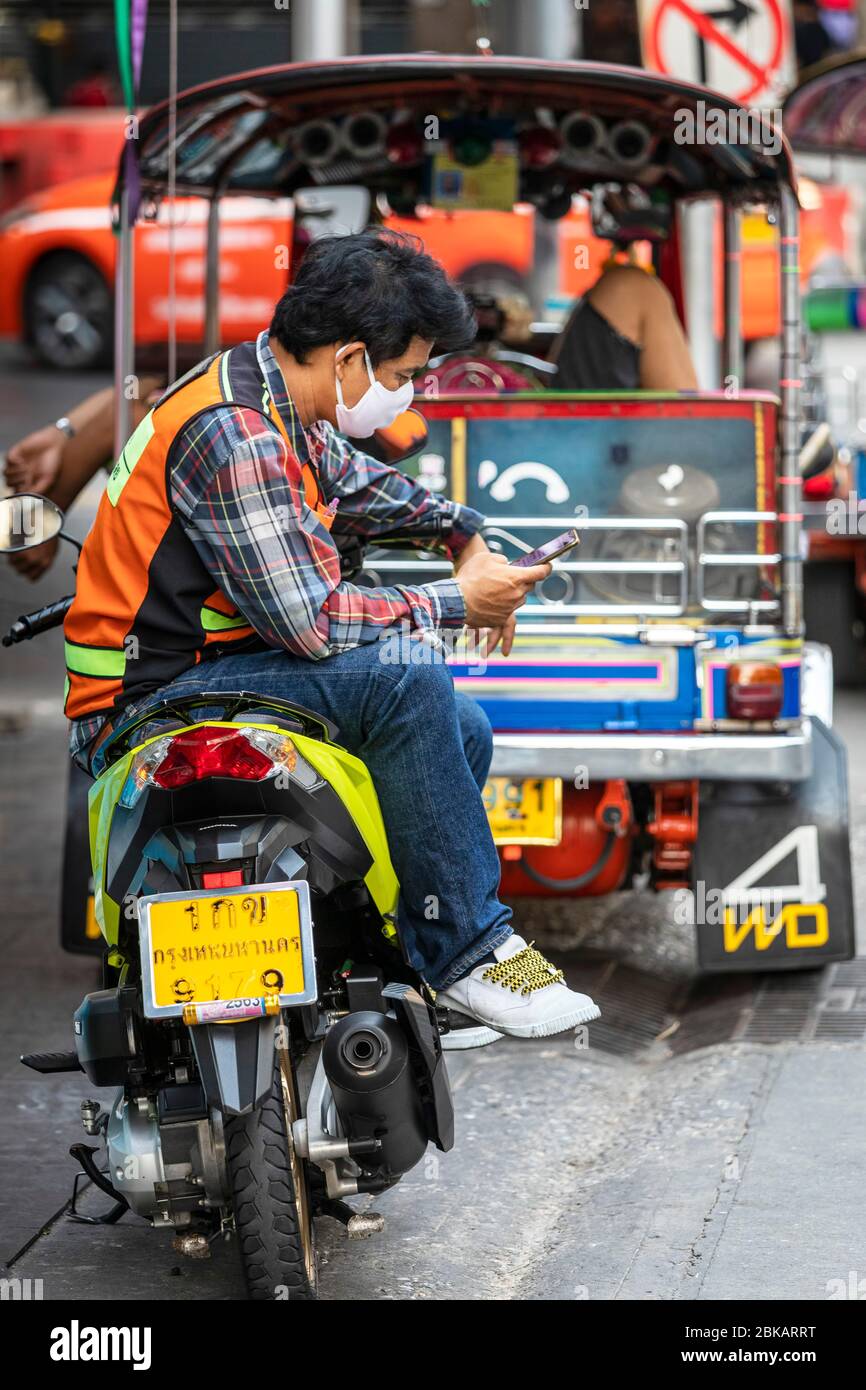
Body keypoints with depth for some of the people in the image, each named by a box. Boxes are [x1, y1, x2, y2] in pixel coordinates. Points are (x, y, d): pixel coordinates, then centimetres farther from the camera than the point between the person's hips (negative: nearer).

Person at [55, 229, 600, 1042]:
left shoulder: (277, 403, 8)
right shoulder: (234, 436, -23)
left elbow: (353, 479, 33)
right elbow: (311, 621, -27)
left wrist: (464, 535, 20)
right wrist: (453, 602, -14)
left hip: (210, 671, 11)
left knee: (461, 731, 10)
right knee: (403, 677, -28)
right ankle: (467, 948, -19)